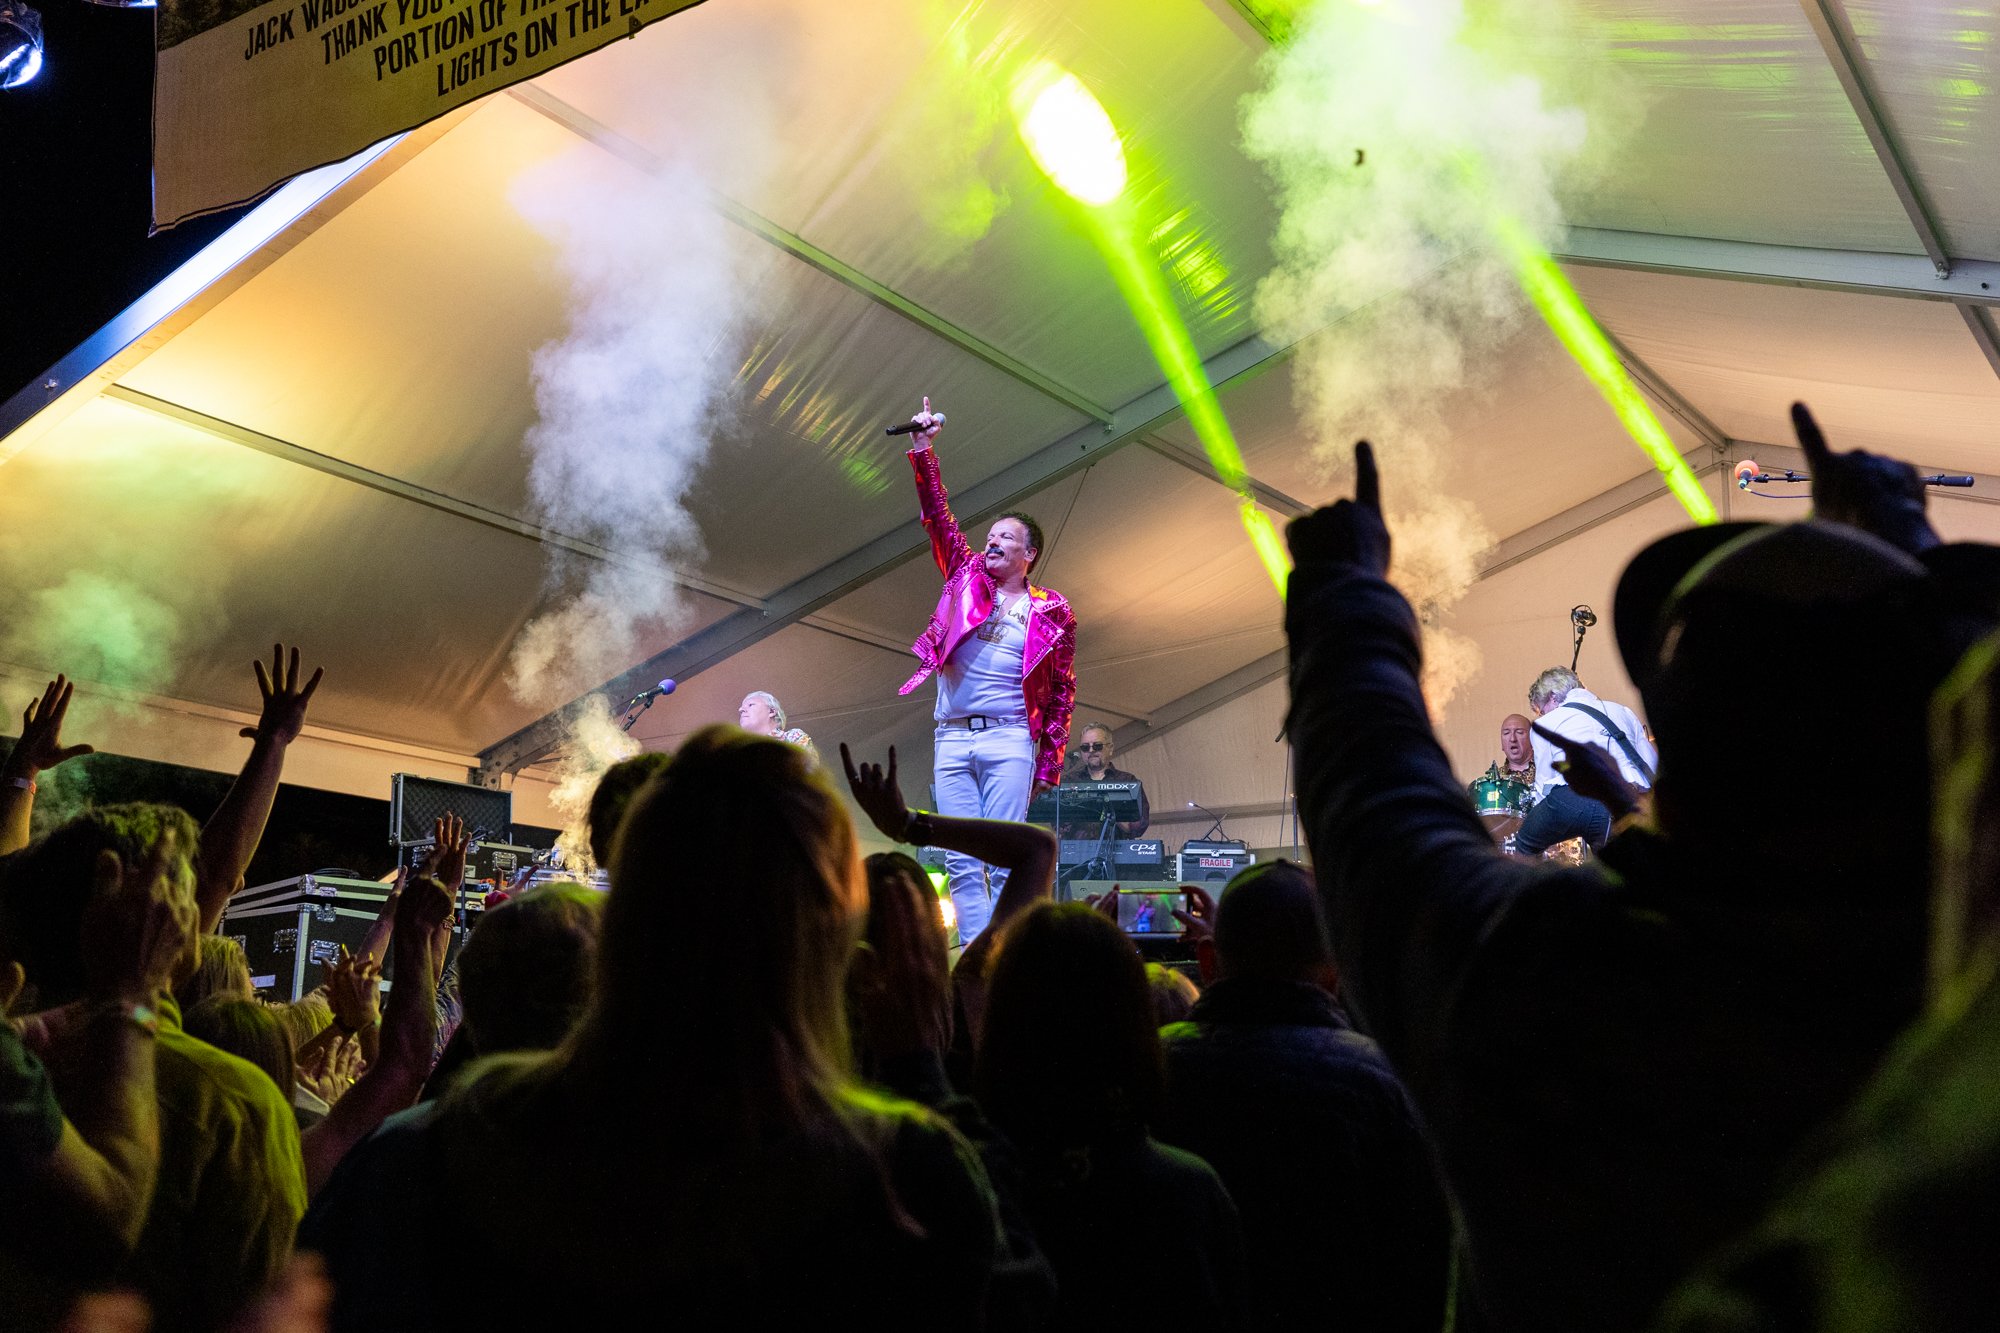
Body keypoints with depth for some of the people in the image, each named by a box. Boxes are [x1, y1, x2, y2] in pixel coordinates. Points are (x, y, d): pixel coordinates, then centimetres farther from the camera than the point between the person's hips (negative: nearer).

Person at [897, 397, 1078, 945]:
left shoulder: (1052, 613, 5)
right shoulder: (967, 577, 13)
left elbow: (1062, 691, 7)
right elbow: (938, 515, 8)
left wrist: (1050, 762, 1)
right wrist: (924, 449, -1)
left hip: (1010, 740, -3)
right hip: (952, 739, 4)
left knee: (1004, 860, -8)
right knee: (961, 863, 1)